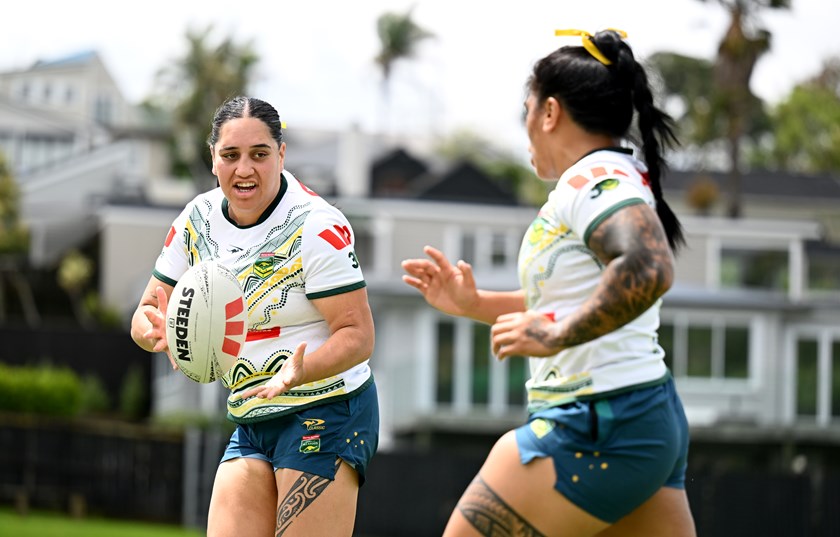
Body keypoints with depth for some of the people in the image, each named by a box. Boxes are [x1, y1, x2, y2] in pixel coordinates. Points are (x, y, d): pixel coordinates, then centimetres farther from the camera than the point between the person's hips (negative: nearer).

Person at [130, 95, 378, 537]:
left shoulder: (317, 226, -16)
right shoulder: (197, 221, 3)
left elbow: (358, 334, -18)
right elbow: (150, 310, 8)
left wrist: (298, 373, -36)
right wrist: (154, 331, -17)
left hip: (326, 413, -6)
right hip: (250, 425, 6)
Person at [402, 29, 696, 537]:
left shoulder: (593, 178, -12)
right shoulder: (616, 180, 19)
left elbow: (648, 270, -32)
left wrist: (556, 336, -27)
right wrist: (474, 304, 23)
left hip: (597, 429, -10)